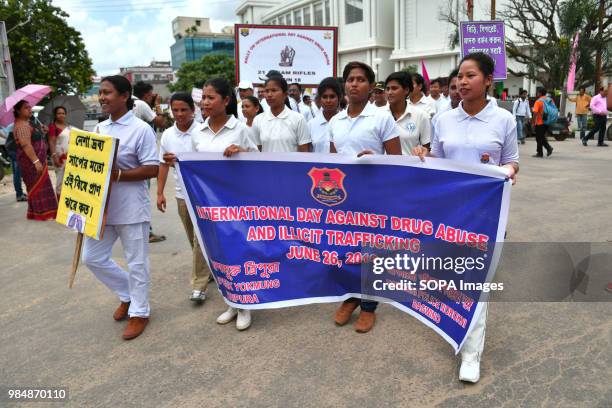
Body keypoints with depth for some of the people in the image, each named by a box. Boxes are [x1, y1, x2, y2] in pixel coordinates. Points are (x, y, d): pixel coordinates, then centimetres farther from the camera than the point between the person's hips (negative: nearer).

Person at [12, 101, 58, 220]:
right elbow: (26, 145, -26)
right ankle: (42, 213, -5)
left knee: (37, 185, 13)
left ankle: (34, 212, 20)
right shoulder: (21, 125, -16)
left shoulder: (26, 124, 17)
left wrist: (42, 133, 11)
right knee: (38, 185, -8)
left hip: (36, 159, 10)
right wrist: (36, 161, -30)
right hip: (31, 161, -10)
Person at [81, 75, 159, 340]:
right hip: (101, 205, 8)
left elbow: (152, 169, -15)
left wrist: (118, 175, -24)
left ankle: (139, 312, 23)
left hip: (130, 207, -7)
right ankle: (128, 294, 34)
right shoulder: (99, 128, 10)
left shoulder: (141, 129, -11)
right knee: (92, 257, 14)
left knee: (136, 262, 5)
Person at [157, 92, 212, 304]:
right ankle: (208, 269, 37)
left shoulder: (202, 132, -12)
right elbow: (163, 165, 10)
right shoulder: (167, 135, 3)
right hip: (181, 194, 5)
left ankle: (199, 285, 2)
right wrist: (160, 192, 9)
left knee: (200, 239, -5)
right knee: (193, 239, 16)